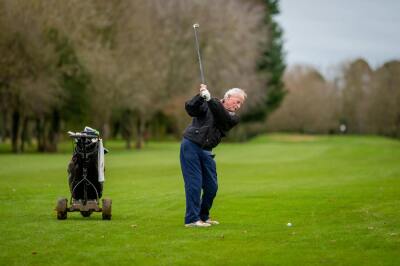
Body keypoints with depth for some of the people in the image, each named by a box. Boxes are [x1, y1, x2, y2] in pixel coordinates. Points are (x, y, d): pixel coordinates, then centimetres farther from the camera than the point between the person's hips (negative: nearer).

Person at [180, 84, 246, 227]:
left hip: (206, 151, 5)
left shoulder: (233, 118, 6)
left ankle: (203, 216, 24)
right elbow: (190, 108, -14)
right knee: (194, 183, -9)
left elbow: (223, 116, -15)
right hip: (191, 145, -5)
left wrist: (210, 99, -28)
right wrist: (201, 96, -31)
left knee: (211, 186, 5)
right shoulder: (207, 105, -1)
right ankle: (192, 219, -5)